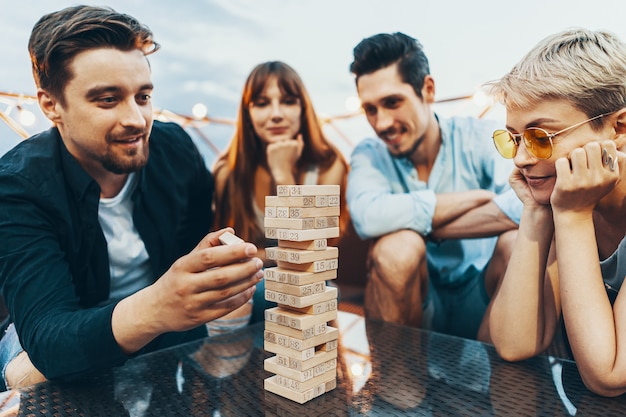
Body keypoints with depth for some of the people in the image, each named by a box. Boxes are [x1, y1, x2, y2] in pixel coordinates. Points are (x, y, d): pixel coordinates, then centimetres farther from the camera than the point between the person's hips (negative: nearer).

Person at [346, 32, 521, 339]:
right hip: (416, 302, 0)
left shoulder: (479, 137, -8)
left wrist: (427, 227, -24)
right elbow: (368, 217, -30)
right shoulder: (369, 155, -6)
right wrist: (477, 196, -23)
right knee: (396, 246, -30)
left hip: (481, 300, 1)